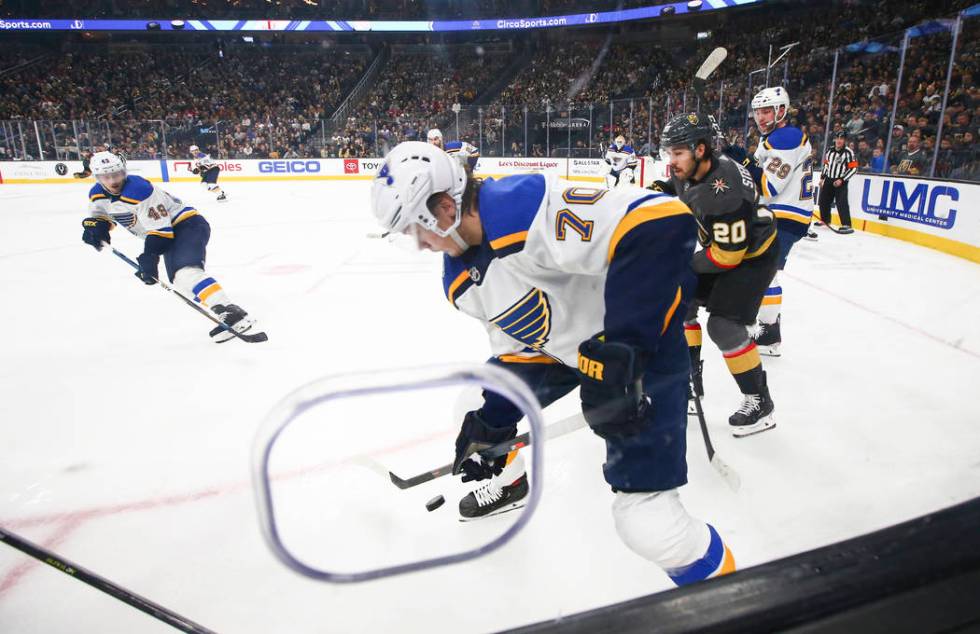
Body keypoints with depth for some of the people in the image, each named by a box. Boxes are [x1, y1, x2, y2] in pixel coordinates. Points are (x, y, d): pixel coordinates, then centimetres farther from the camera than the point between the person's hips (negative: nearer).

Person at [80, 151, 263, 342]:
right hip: (171, 233, 11)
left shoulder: (139, 189, -24)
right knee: (179, 278, 13)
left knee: (185, 271, -31)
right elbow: (101, 215, 20)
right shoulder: (97, 194, 3)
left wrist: (150, 257, -31)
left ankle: (233, 314, -44)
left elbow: (159, 228, -25)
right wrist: (94, 226, -3)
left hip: (188, 224, -11)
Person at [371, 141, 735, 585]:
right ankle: (509, 481, 51)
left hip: (644, 338, -9)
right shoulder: (461, 282, -2)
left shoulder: (527, 206, -32)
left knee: (644, 517, -14)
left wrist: (619, 352, -42)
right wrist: (491, 424, 3)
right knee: (481, 405, 21)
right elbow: (514, 344, 8)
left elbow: (662, 222, -40)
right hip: (560, 347, 9)